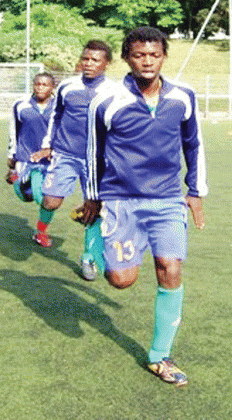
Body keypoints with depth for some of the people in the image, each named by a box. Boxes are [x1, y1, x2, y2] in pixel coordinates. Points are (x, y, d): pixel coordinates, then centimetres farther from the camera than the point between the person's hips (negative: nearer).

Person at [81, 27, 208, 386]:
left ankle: (159, 357, 10)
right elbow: (94, 150, 6)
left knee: (170, 272, -8)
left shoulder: (183, 98, 0)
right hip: (120, 200, -2)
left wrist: (196, 192, 13)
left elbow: (193, 146, 15)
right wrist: (93, 197, 13)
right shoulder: (107, 102, -9)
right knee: (122, 280, -8)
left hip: (167, 200, 2)